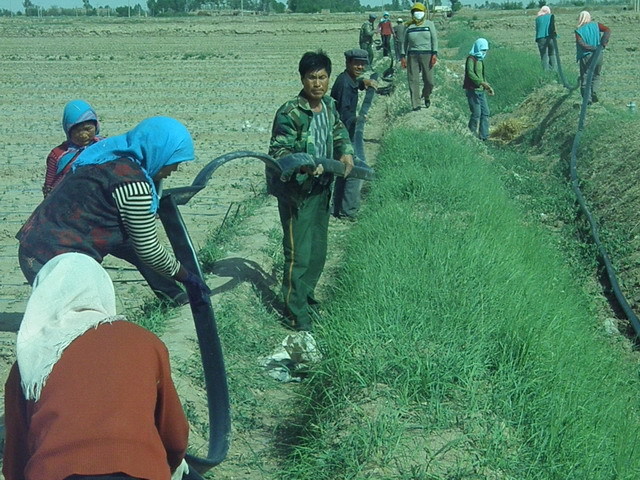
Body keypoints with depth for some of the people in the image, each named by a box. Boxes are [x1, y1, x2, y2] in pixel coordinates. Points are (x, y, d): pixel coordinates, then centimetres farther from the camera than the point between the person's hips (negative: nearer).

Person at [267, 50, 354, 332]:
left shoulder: (329, 106, 4)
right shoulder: (289, 113, -19)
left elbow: (339, 132, 20)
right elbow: (278, 151, -20)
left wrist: (346, 152, 0)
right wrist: (304, 165, -37)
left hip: (322, 189, 8)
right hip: (297, 193, -8)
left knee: (318, 252, 18)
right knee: (299, 255, -3)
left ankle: (306, 296, 36)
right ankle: (296, 312, 8)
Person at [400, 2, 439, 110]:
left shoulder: (429, 24, 7)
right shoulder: (409, 26, 12)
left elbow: (434, 39, 2)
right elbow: (405, 42, 14)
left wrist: (434, 54, -9)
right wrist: (403, 56, 7)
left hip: (427, 54, -1)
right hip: (412, 56, 1)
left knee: (429, 80, -1)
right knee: (413, 81, -3)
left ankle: (426, 96, 30)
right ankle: (415, 105, 1)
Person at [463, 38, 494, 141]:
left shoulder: (481, 60, 20)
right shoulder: (471, 59, -7)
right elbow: (470, 73, -20)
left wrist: (488, 87, 13)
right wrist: (482, 83, -28)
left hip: (481, 91, 9)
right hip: (472, 90, -9)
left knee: (485, 113, 4)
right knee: (476, 113, -11)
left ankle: (484, 136, 6)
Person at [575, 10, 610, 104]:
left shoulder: (578, 30, -1)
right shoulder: (596, 25, 6)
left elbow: (581, 43, -15)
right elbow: (607, 30, -8)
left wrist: (593, 48, -16)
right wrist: (603, 43, -14)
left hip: (585, 57, -2)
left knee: (585, 77, 5)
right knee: (596, 75, 20)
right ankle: (594, 92, -2)